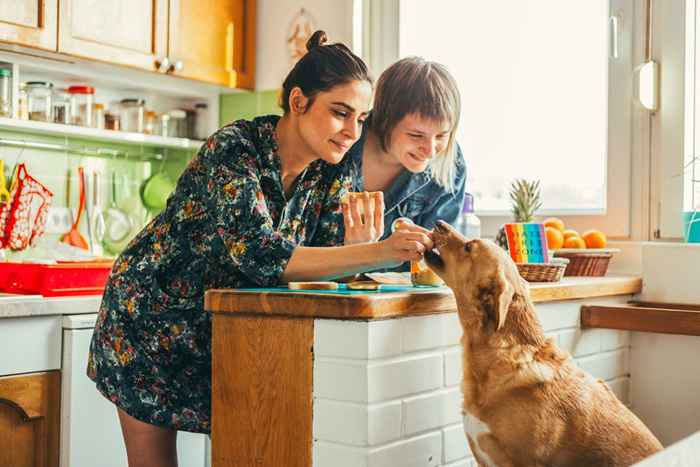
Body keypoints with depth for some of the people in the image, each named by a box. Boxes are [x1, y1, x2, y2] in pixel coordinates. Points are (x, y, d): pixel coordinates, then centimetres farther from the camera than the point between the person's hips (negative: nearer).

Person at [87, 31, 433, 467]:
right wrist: (377, 253, -45)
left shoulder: (332, 175, -7)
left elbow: (328, 265, -11)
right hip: (151, 314, -5)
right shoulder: (234, 148, -27)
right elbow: (260, 255, -39)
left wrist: (359, 236, -31)